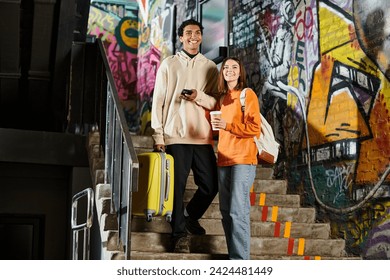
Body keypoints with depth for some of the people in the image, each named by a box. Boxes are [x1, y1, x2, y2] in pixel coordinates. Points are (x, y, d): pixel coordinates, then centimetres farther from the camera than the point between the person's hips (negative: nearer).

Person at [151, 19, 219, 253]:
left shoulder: (210, 67, 12)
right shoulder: (169, 64, 6)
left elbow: (217, 103, 8)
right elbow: (158, 101, 3)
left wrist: (199, 97, -14)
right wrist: (158, 136, -4)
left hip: (203, 136, 2)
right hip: (175, 135, -2)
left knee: (211, 185, 2)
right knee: (177, 187, -2)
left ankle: (190, 216, 27)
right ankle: (180, 234, 9)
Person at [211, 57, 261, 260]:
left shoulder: (248, 94, -2)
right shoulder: (222, 98, 18)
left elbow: (254, 128, -9)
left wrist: (228, 125, -18)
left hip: (243, 159, -7)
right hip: (224, 160, 7)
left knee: (238, 211, -12)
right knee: (226, 211, 7)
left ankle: (241, 260, -10)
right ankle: (233, 256, 13)